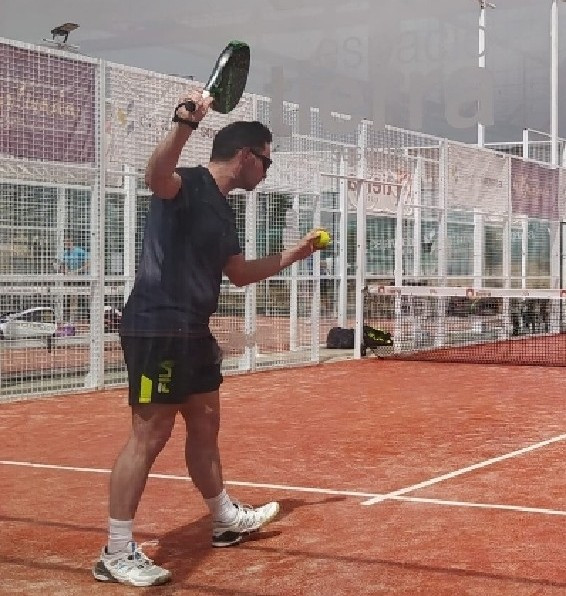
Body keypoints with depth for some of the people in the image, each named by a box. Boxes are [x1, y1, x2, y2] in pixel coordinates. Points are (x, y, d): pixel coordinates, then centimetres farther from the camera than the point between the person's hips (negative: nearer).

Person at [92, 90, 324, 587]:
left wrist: (293, 255, 27)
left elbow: (238, 272, 28)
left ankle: (227, 519, 38)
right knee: (150, 434, -8)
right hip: (157, 327, -10)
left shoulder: (222, 207, 17)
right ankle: (117, 553, -1)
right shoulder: (188, 184, -12)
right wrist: (185, 125, -53)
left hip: (192, 331, 10)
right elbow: (157, 176, -38)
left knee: (205, 425, 20)